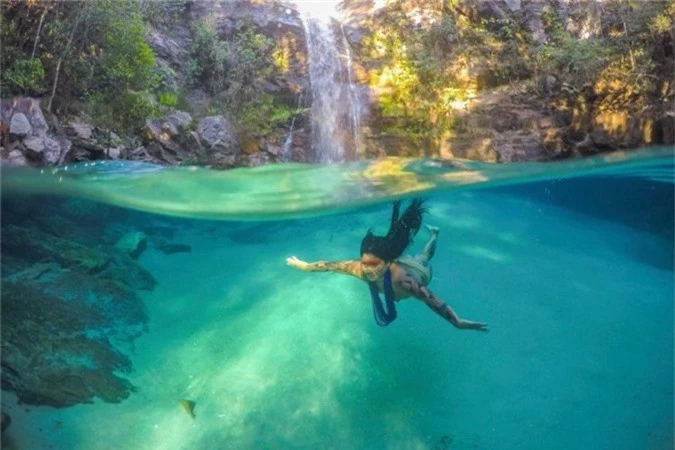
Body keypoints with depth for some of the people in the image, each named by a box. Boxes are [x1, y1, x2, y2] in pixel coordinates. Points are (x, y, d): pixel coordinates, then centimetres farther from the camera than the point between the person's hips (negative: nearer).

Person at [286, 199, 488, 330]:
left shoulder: (401, 279, -54)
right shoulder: (360, 268, -41)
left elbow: (431, 300, -59)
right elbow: (330, 265, -28)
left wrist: (459, 323, -63)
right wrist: (304, 266, -17)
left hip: (419, 269, -2)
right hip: (399, 260, 3)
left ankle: (433, 234, 64)